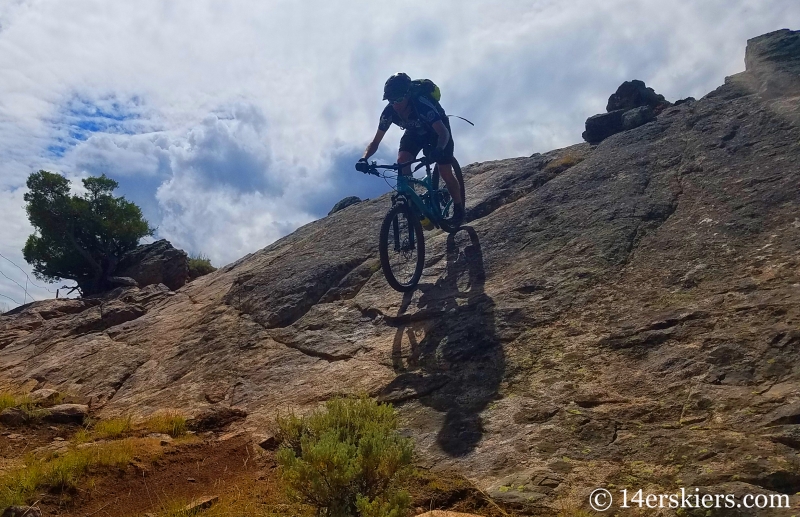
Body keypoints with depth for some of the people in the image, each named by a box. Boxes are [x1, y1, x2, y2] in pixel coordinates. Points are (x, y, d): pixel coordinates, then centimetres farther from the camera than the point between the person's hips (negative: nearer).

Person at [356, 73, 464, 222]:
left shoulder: (422, 104, -39)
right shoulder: (389, 112, -26)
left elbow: (443, 132, -43)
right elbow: (375, 142, -20)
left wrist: (439, 149, -64)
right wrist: (364, 158, -39)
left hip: (437, 131, -4)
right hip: (415, 132, 4)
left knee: (446, 174, -10)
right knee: (402, 161, -23)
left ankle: (459, 211, 13)